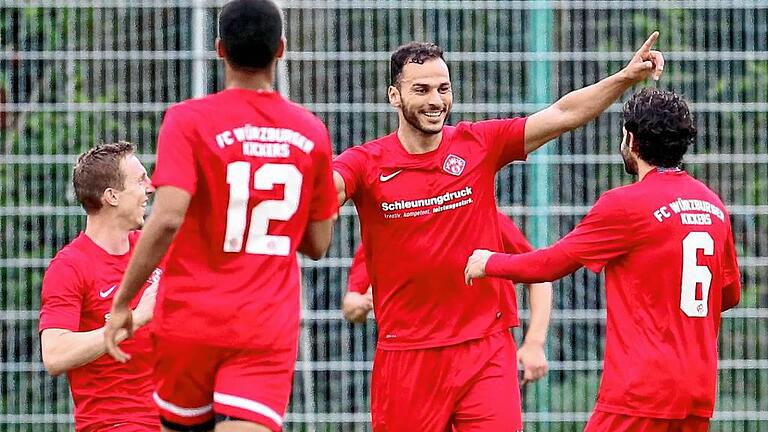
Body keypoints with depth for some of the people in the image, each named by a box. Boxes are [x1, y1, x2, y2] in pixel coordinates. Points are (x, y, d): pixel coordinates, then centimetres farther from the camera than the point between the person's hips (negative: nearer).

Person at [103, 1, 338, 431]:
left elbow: (167, 220, -19)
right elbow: (317, 245, 11)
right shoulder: (311, 133, 4)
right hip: (270, 330, 1)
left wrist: (121, 303, -11)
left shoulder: (188, 120, -7)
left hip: (191, 319, -1)